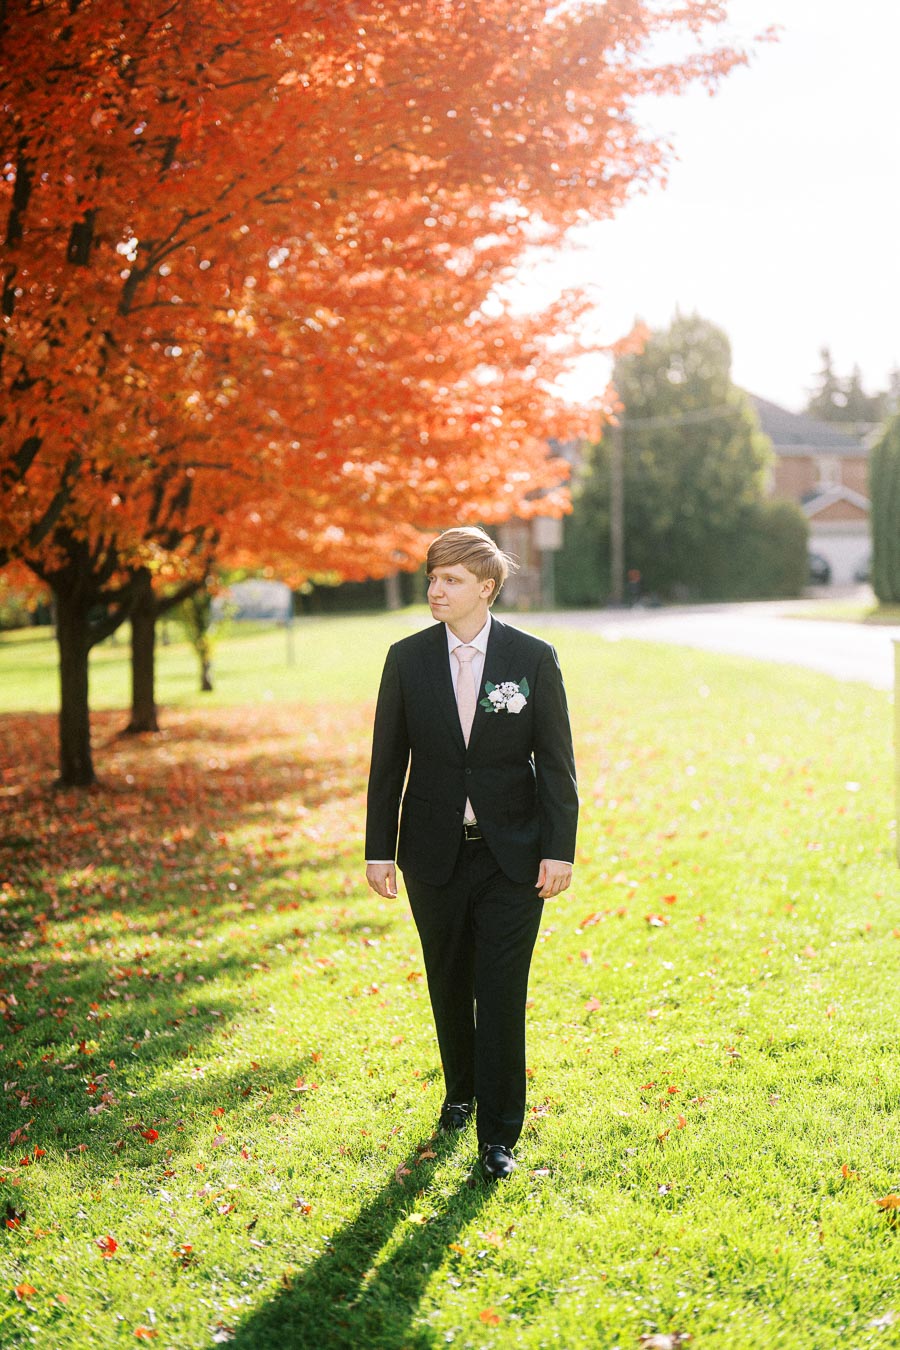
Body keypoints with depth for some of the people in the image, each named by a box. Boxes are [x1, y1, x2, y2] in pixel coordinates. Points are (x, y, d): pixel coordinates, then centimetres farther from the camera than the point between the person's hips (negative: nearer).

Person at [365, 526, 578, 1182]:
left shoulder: (534, 658, -5)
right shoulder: (407, 659, 0)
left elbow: (557, 761, -3)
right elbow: (388, 761, 4)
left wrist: (560, 850, -9)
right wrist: (380, 850, 1)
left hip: (512, 856, -2)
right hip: (434, 854, 2)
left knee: (502, 995, -4)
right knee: (449, 986, 15)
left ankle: (499, 1134, 5)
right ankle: (462, 1093, 38)